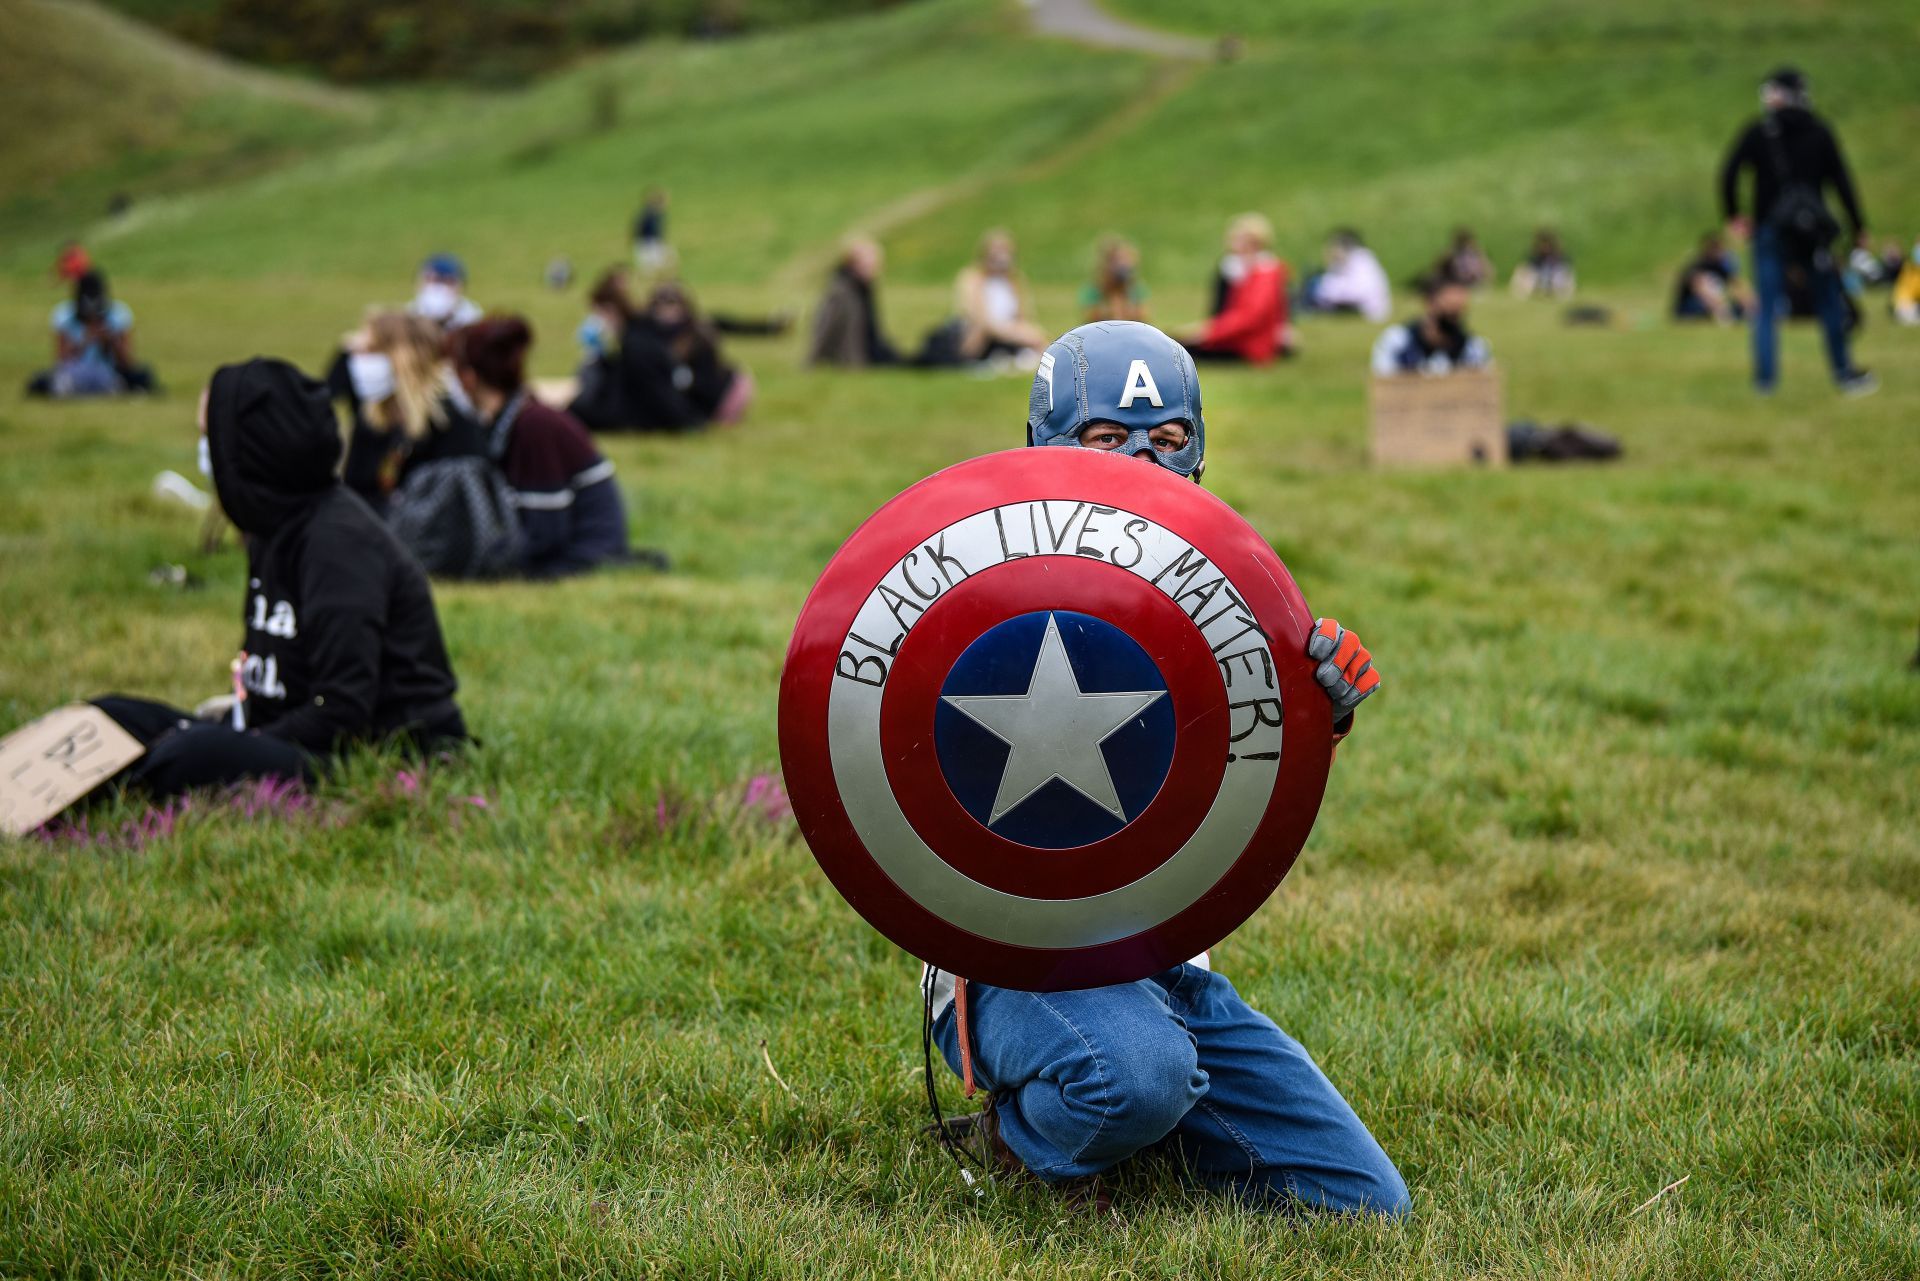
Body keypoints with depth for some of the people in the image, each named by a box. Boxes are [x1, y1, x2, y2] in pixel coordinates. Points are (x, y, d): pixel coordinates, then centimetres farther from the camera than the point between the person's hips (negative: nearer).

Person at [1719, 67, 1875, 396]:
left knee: (1767, 307, 2)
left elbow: (1729, 173, -8)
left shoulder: (1757, 133, 0)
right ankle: (1843, 372, 13)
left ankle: (1765, 378, -5)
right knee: (1829, 301, 10)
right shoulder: (1819, 132, 5)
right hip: (1812, 230, 1)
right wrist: (1858, 226, 7)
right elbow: (1841, 180, 3)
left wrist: (1733, 215, 4)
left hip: (1769, 229, -1)